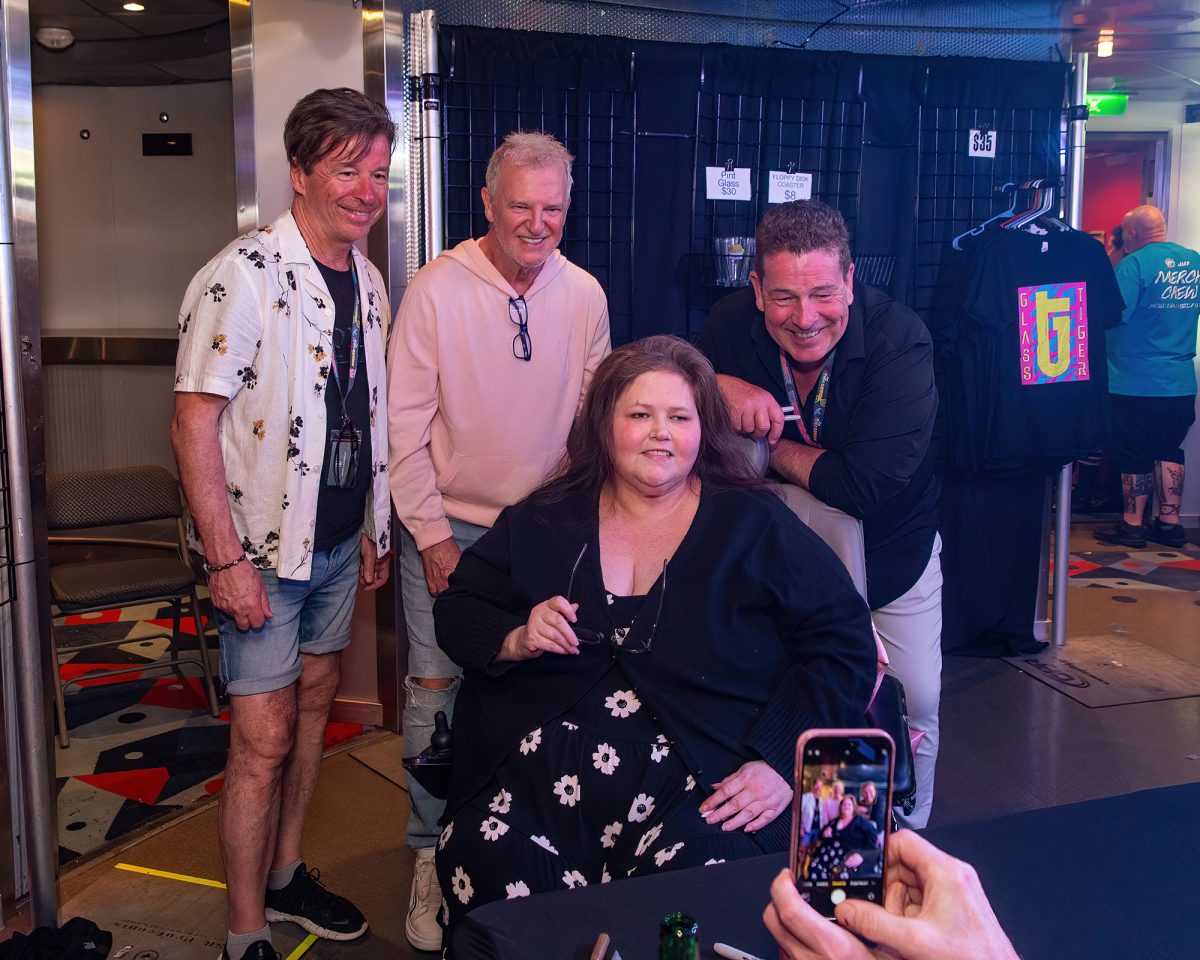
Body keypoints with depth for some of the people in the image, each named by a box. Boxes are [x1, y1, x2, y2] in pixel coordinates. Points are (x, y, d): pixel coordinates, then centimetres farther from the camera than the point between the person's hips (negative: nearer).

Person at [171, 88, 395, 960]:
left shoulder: (367, 281, 7)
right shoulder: (245, 276, -17)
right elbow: (194, 424, -19)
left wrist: (374, 528, 14)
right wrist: (226, 559, -21)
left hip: (339, 540, 8)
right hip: (265, 546, -7)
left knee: (315, 698, 18)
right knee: (264, 739, -2)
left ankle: (285, 873, 37)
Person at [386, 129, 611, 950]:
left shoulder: (585, 295, -2)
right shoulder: (436, 290, -12)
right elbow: (406, 425, -10)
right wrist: (432, 534, -10)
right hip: (449, 529, -3)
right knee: (436, 688, 2)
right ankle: (432, 853, 22)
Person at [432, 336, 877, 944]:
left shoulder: (754, 524, 8)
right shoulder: (545, 521, 15)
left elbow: (845, 643, 3)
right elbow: (456, 612, 21)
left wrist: (780, 761, -9)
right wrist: (517, 640, -2)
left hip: (699, 789, -2)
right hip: (540, 775, 3)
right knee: (483, 867, -26)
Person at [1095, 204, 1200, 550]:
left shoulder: (1134, 263, -15)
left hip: (1136, 382, -6)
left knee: (1134, 455, 4)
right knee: (1169, 451, 14)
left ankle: (1132, 525, 12)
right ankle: (1170, 522, 18)